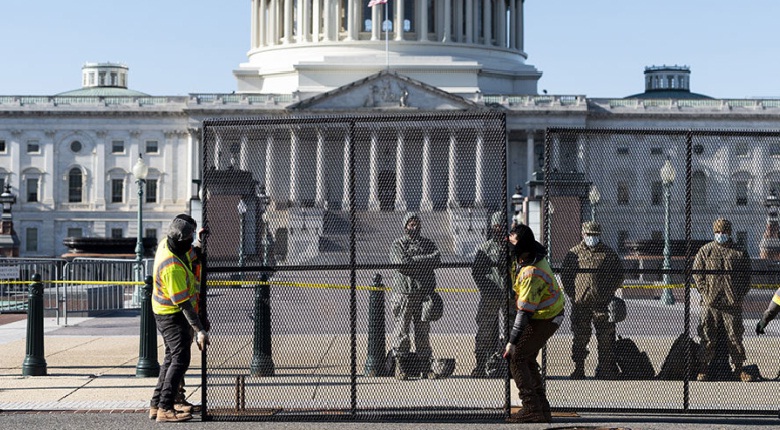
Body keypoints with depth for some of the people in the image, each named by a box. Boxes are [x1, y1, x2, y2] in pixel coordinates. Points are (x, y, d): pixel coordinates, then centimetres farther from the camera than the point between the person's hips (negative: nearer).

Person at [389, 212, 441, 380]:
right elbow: (402, 263, -12)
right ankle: (400, 364, 1)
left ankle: (425, 365, 8)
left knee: (423, 330, 4)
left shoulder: (427, 243, 17)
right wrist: (425, 260, -10)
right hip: (403, 292, -3)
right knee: (402, 329, -5)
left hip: (424, 292, 3)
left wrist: (414, 261, -11)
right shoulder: (397, 244, 5)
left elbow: (437, 259, -2)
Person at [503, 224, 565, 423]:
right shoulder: (534, 250, -5)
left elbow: (525, 311, -31)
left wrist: (512, 342, -28)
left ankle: (533, 410, -10)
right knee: (527, 359, 15)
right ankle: (542, 409, 18)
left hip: (544, 320, -10)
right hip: (552, 312, 10)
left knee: (516, 358, -8)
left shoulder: (531, 273, -32)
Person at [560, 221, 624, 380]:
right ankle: (578, 369, 10)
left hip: (602, 302, 0)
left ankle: (605, 369, 7)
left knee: (605, 338, 0)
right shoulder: (574, 253, 6)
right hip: (580, 302, 0)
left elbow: (619, 273, 12)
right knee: (580, 338, 4)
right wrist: (572, 294, 2)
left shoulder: (608, 253, 7)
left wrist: (610, 291, 2)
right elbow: (565, 274, 10)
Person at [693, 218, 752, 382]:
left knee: (735, 336, 5)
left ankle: (738, 368, 15)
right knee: (708, 337, 2)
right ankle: (704, 368, 10)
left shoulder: (740, 253, 8)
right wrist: (705, 293, -6)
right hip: (710, 302, -1)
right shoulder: (705, 251, 6)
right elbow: (697, 273, 5)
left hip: (733, 302, 1)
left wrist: (740, 296, 0)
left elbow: (747, 276, 10)